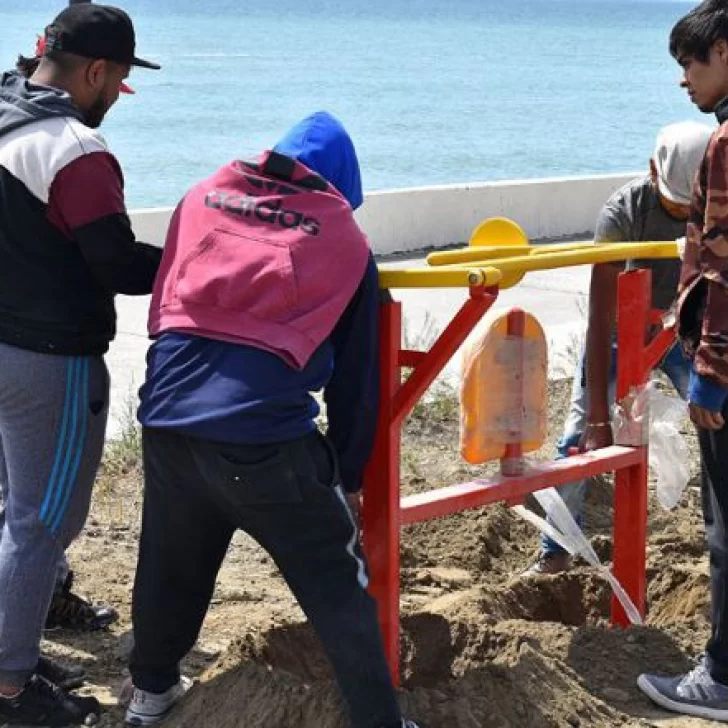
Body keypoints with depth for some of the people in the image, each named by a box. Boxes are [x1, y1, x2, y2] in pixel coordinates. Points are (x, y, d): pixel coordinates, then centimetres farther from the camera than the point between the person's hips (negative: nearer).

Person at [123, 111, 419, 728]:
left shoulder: (201, 198, 18)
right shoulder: (345, 238, 10)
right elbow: (355, 374, 12)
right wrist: (348, 474, 19)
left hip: (166, 415, 5)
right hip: (264, 432, -4)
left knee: (170, 563, 25)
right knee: (338, 590, 6)